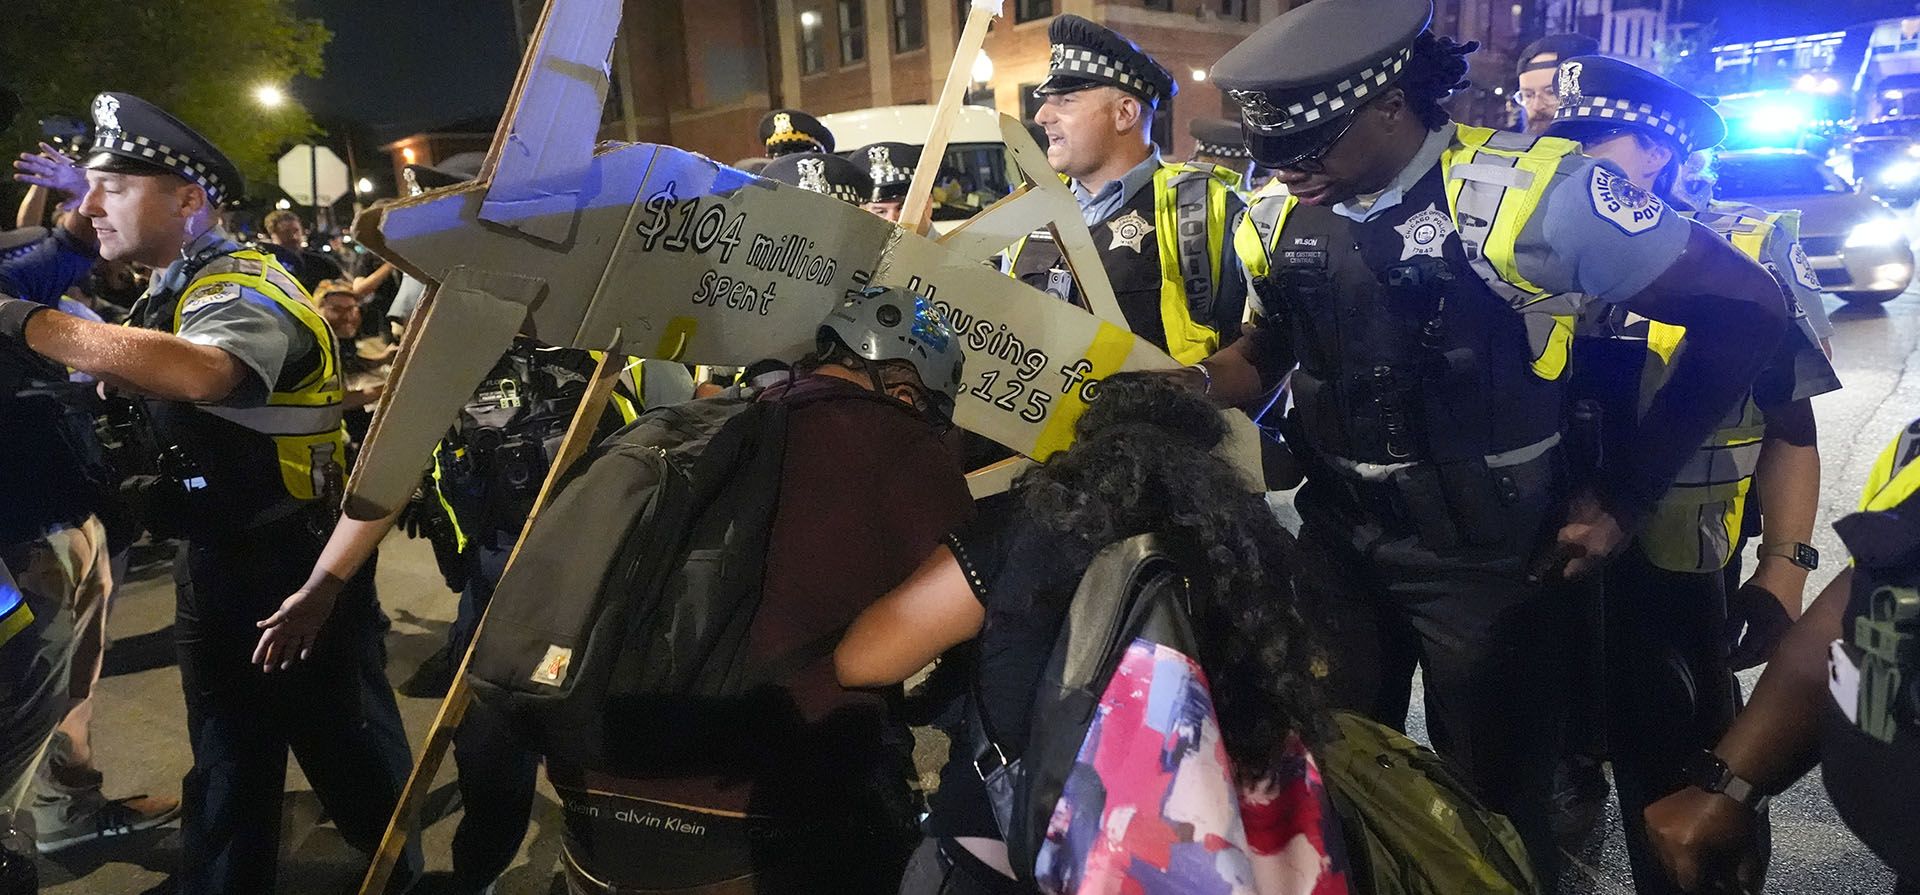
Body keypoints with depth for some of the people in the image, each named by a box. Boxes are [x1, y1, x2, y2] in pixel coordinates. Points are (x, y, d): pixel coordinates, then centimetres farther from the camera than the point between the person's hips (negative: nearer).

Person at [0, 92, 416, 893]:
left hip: (296, 569, -9)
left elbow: (198, 375, -39)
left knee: (353, 757, 5)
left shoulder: (242, 287, -20)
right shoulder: (168, 293, 13)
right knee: (226, 770, 20)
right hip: (216, 565, 9)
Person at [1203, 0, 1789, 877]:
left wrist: (1624, 497, -11)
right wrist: (1192, 384, -10)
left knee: (1495, 806, 12)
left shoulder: (1531, 192, -20)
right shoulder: (1278, 213, -3)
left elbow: (1745, 307, -12)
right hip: (1337, 542, 5)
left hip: (1489, 557, -4)